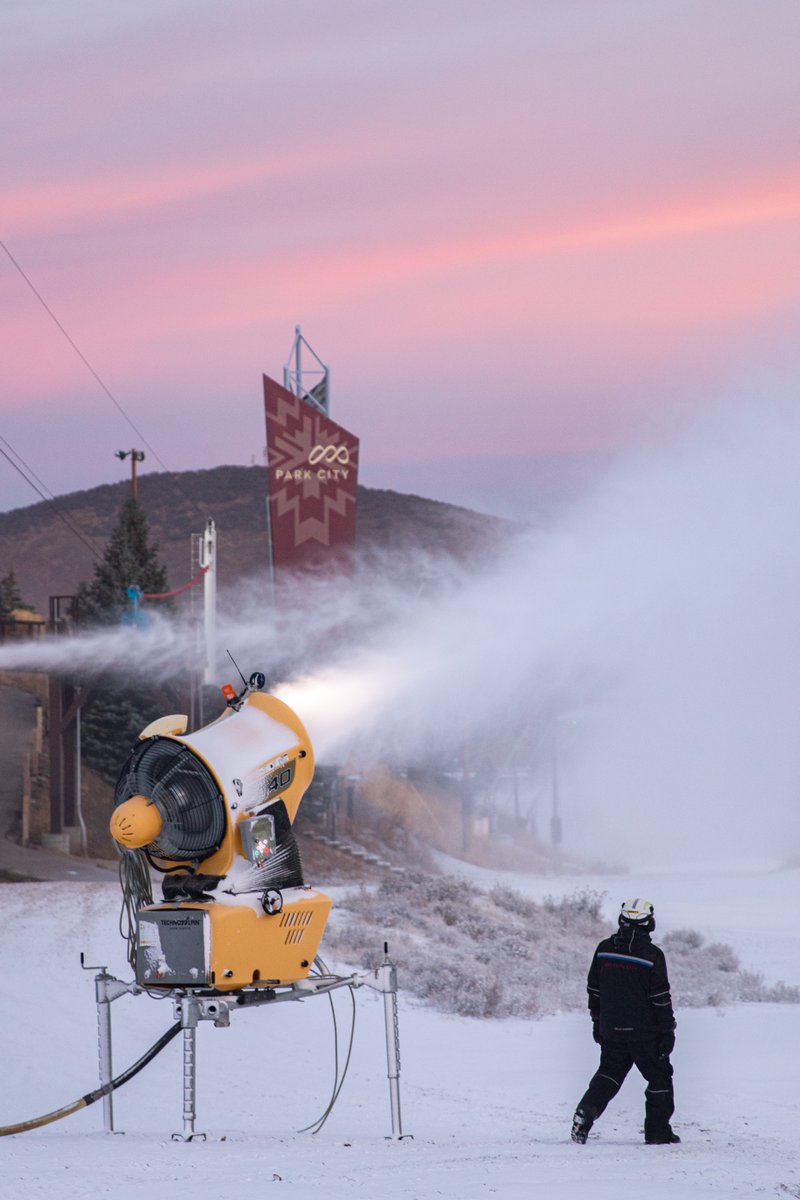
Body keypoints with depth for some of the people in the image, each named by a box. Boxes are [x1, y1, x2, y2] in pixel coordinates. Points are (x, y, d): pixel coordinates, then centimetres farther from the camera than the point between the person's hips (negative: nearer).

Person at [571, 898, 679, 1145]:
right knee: (659, 1077, 9)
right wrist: (668, 1030, -4)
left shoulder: (604, 949, 1)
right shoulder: (652, 955, -14)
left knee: (609, 1072, 17)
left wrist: (597, 1022, 20)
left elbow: (593, 988, 9)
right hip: (644, 1030, -4)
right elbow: (661, 997, -12)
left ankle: (587, 1110, -5)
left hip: (611, 1029, 4)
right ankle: (658, 1132, 9)